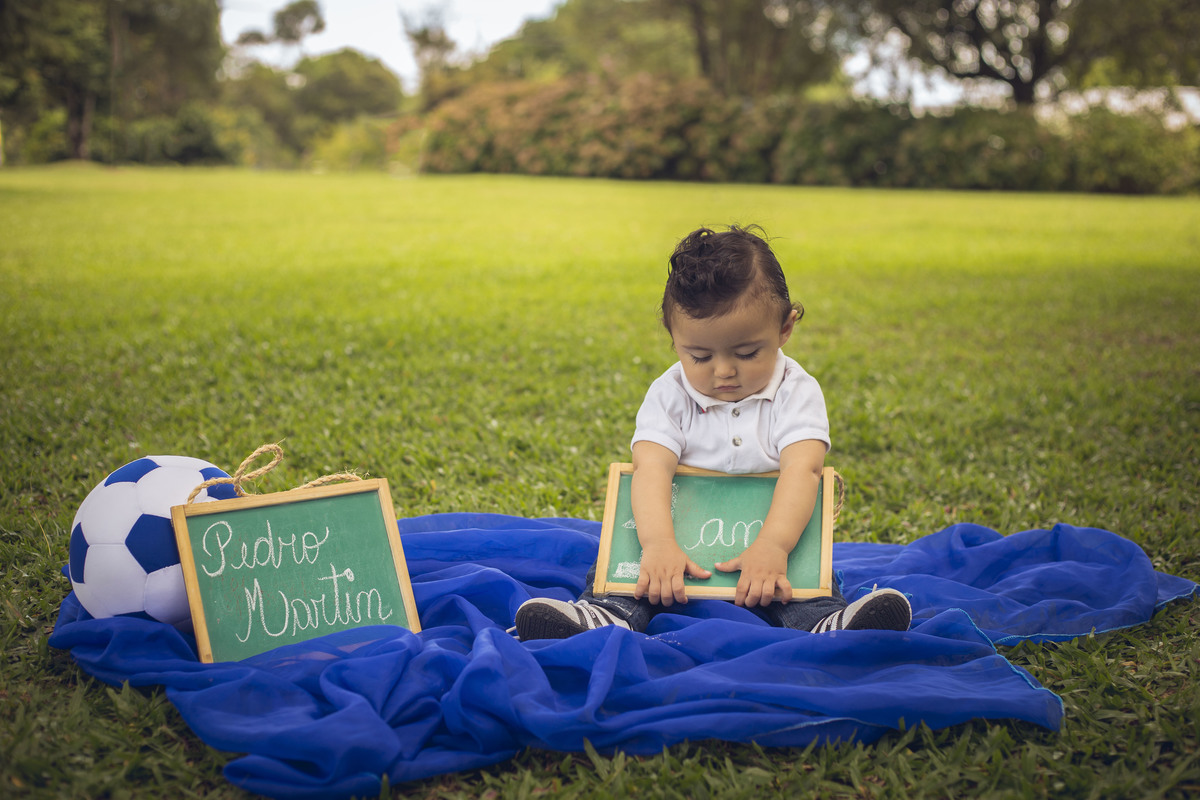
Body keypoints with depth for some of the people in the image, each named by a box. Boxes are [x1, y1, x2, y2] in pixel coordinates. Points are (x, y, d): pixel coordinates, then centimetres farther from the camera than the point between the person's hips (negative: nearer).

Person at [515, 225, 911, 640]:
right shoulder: (668, 395, -1)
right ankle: (605, 618, -50)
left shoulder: (797, 392, -4)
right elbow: (651, 468, -17)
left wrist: (773, 545, -40)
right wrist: (657, 542, -38)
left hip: (770, 536, -1)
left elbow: (802, 470, -20)